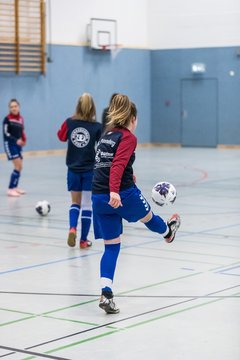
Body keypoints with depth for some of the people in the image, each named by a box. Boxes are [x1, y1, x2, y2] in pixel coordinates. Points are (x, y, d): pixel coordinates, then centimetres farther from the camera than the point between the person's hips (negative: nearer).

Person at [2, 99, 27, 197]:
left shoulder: (21, 118, 8)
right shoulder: (7, 119, -10)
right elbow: (6, 133, -13)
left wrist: (24, 140, 1)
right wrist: (16, 140, -24)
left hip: (18, 145, 7)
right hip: (9, 144, -7)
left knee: (20, 167, 10)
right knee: (18, 166, -14)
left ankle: (15, 187, 25)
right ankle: (10, 189, -11)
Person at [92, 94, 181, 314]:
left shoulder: (107, 135, 15)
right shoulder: (128, 137, -8)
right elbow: (118, 164, -24)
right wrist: (114, 191, -36)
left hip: (99, 197, 7)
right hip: (123, 195, -6)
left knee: (111, 246, 10)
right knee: (147, 216, 28)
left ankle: (106, 294, -3)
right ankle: (168, 232, 61)